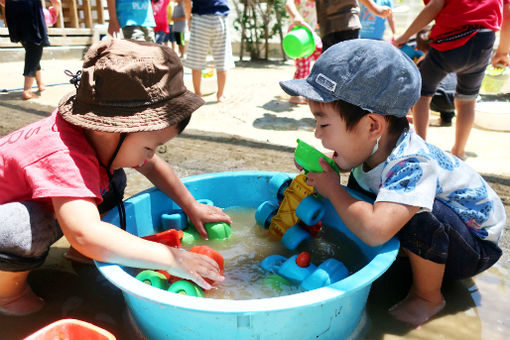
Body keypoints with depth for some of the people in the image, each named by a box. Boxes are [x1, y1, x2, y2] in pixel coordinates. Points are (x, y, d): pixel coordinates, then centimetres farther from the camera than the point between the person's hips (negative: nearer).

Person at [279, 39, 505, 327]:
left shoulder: (411, 164, -40)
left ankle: (428, 297, -8)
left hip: (478, 247, -7)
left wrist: (332, 189, -37)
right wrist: (317, 175, -18)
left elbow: (374, 231, -54)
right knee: (357, 184, -3)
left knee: (416, 214, -37)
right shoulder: (368, 147, -16)